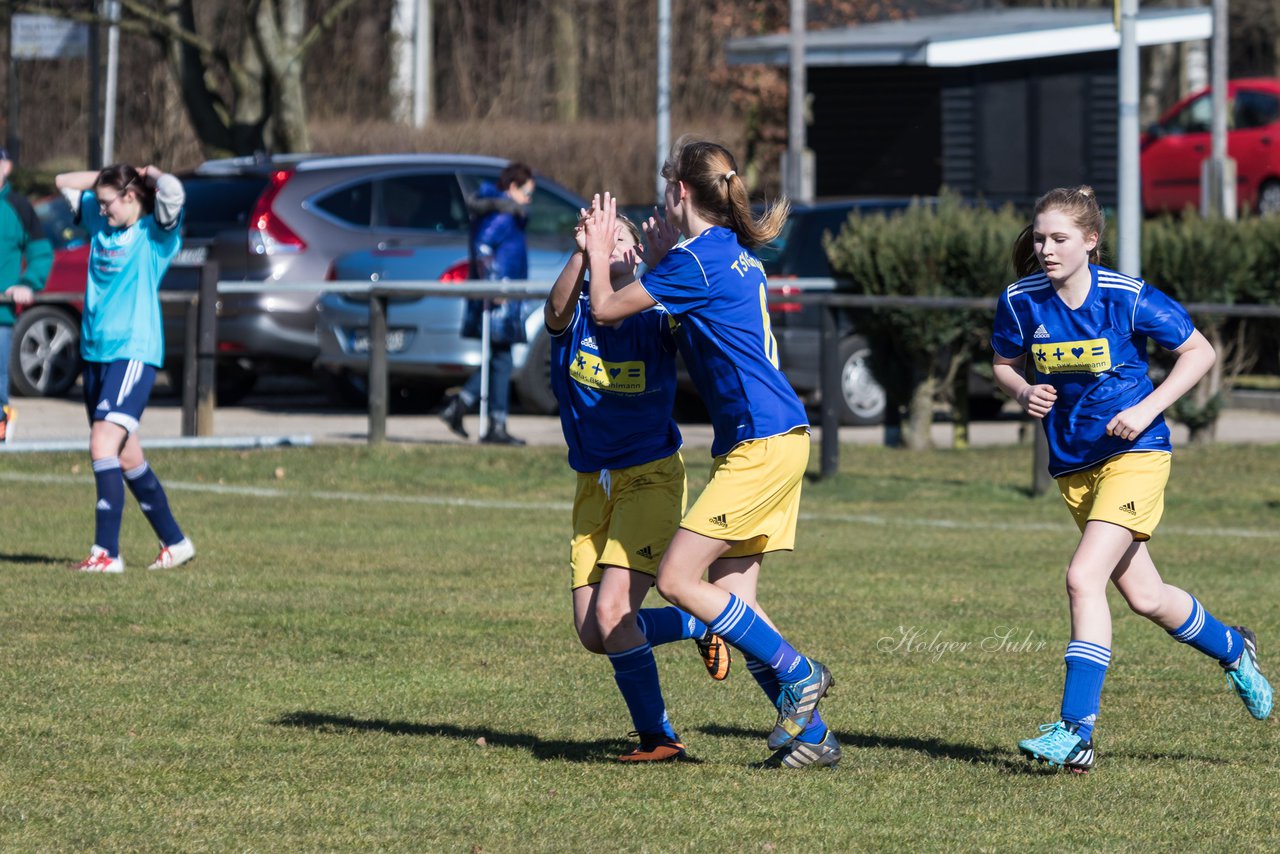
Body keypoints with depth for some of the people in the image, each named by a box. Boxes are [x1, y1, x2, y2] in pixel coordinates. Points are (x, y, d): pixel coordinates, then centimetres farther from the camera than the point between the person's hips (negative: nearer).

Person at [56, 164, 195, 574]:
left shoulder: (155, 232, -6)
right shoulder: (100, 221, 14)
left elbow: (172, 191, -25)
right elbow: (63, 182, 24)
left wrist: (152, 175, -5)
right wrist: (110, 175, 13)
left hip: (133, 352, -8)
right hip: (96, 352, 8)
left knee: (104, 445, -20)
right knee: (127, 458, 12)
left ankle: (107, 553, -22)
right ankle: (175, 543, 23)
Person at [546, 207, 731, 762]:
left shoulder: (656, 322, -6)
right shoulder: (574, 319, -1)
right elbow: (557, 311, -25)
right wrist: (580, 254, -42)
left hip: (652, 476, -4)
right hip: (594, 485, 5)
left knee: (611, 614, -19)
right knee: (592, 633, 2)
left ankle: (657, 736, -4)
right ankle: (700, 625, 28)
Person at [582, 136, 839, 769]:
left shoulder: (696, 258, -12)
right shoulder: (735, 254, 16)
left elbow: (606, 309, -3)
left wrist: (599, 250, 13)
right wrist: (653, 253, 31)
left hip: (760, 447, -10)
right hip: (773, 440, 10)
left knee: (677, 579, -10)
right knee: (728, 594, 6)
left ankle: (797, 674, -4)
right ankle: (812, 734, 5)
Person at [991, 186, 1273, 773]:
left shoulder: (1128, 298, -15)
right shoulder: (1021, 301, -6)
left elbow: (1200, 353, -5)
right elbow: (1004, 364, 12)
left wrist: (1146, 409, -16)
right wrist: (1023, 393, -11)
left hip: (1133, 452, -5)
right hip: (1073, 464, 5)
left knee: (1084, 578, -22)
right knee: (1146, 598, 15)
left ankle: (1076, 731, -20)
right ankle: (1233, 650, 44)